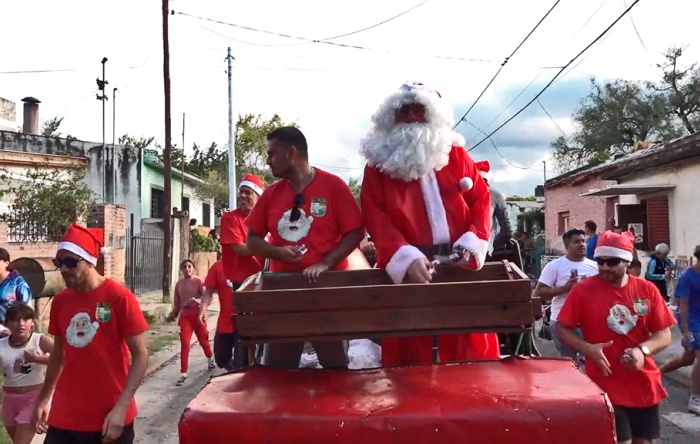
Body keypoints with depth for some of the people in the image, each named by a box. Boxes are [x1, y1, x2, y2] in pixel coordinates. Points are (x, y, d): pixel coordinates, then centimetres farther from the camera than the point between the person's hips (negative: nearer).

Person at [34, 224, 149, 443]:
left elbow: (140, 355, -11)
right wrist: (43, 400, 15)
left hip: (111, 417, -4)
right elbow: (58, 353, 15)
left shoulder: (120, 297, -12)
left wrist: (121, 407, -18)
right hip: (64, 417, 4)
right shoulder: (59, 300, 4)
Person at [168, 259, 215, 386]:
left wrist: (197, 301, -32)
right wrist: (173, 315, 11)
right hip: (184, 316, 2)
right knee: (184, 343, -8)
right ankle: (183, 373, -8)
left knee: (203, 340, 15)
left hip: (197, 315, -2)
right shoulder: (179, 284, 5)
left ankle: (210, 358, 47)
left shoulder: (199, 281, -9)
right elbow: (177, 302, 14)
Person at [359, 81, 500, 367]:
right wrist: (407, 258, -19)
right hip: (405, 271, -2)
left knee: (471, 353, 4)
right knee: (411, 360, 0)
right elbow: (376, 218, -4)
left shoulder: (456, 154, 15)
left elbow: (480, 200, 9)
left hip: (460, 267, 2)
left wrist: (470, 245, -9)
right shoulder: (378, 164, 8)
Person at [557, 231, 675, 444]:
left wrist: (643, 350, -16)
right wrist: (588, 349, -20)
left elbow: (664, 335, 3)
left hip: (645, 385, 3)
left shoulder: (647, 290, 0)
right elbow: (564, 331, -3)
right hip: (604, 386, -3)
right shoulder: (583, 290, -8)